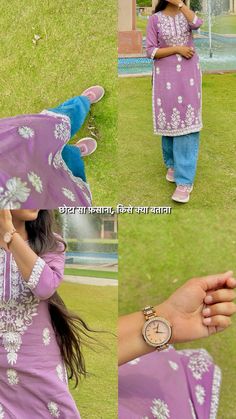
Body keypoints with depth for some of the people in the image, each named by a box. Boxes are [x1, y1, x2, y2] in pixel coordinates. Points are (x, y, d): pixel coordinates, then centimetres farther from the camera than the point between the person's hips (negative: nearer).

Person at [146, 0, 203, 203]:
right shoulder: (155, 19, 0)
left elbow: (197, 23, -18)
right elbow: (151, 51, -5)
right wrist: (177, 49, -13)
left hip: (188, 75, 1)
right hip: (166, 76, 0)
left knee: (187, 121, -7)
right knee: (169, 120, 8)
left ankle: (185, 180, -9)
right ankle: (172, 164, 31)